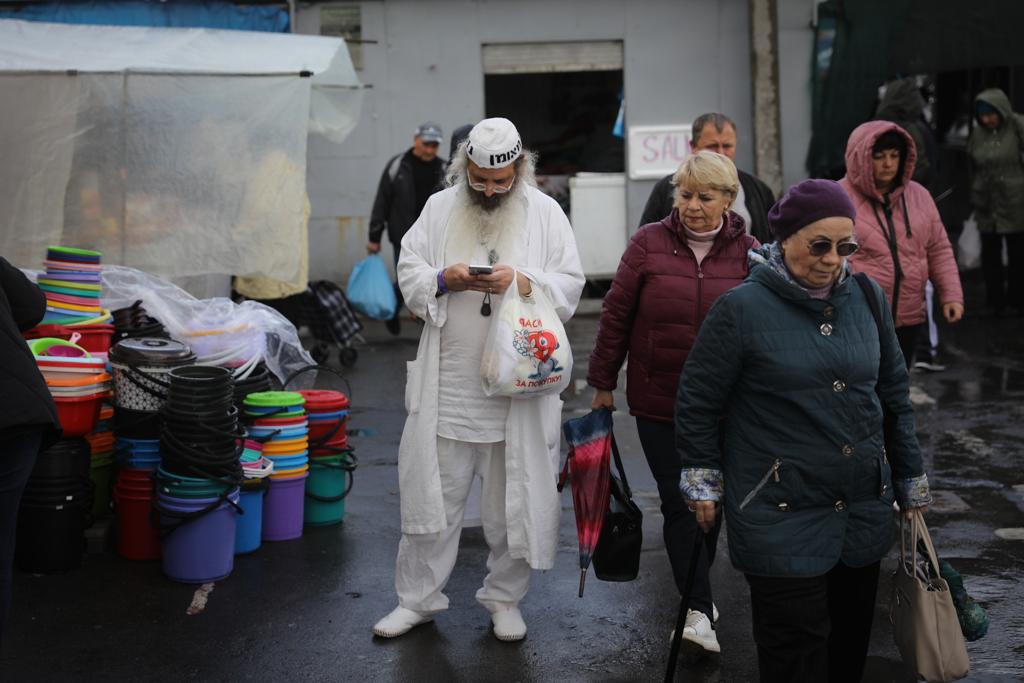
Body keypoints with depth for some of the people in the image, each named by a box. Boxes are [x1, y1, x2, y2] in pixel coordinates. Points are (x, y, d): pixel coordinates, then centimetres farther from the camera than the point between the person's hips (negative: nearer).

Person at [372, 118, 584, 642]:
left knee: (513, 499, 9)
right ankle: (417, 598, 23)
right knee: (432, 494, 8)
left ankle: (504, 599, 27)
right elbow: (409, 274, 6)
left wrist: (523, 282, -18)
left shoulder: (544, 213, 3)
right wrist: (445, 279, -14)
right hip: (448, 383, 1)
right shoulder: (440, 208, 7)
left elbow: (569, 287, 0)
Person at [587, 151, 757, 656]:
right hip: (658, 402, -1)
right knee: (679, 502, -4)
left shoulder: (748, 254, 1)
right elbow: (616, 315, 1)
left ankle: (695, 590, 34)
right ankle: (699, 610, 0)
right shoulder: (650, 244, -3)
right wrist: (603, 384, 3)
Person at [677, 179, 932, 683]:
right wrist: (703, 484, 0)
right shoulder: (741, 309, -11)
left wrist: (911, 481, 17)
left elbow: (894, 393, 14)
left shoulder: (867, 298, 4)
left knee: (851, 637, 16)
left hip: (863, 506, 5)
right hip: (780, 516, -5)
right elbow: (697, 401, -3)